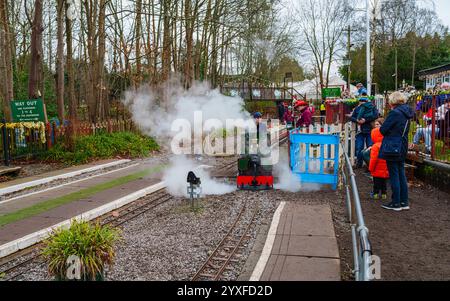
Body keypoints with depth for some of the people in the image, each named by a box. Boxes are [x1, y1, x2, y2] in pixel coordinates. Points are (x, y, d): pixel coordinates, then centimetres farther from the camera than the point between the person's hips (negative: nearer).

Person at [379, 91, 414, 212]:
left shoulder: (395, 113, -17)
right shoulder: (407, 113, 9)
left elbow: (383, 130, -15)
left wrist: (382, 128, 6)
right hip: (402, 148, 8)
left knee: (394, 175, -1)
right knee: (401, 174, 14)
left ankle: (396, 203, 6)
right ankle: (404, 202, 19)